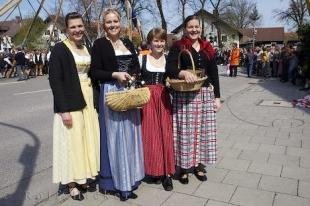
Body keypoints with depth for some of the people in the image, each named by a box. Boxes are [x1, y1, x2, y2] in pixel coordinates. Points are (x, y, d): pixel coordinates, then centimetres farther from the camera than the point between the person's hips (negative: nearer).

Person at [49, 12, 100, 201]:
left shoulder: (87, 49, 11)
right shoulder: (59, 49, -8)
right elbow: (55, 80, -14)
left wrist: (95, 102, 11)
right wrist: (64, 109, -19)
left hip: (88, 101, 6)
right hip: (70, 103, -6)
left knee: (88, 139, 12)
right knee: (73, 141, 2)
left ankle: (84, 177, 28)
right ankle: (73, 183, 18)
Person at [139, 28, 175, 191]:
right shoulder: (142, 58, 4)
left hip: (163, 99, 2)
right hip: (147, 99, -1)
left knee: (165, 132, 0)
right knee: (149, 133, 2)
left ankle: (166, 172, 11)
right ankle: (152, 170, 18)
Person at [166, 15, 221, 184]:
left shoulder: (208, 48, 13)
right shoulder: (178, 47, 1)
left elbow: (214, 74, 12)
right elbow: (169, 68, -12)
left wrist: (217, 97, 7)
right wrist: (184, 72, -32)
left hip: (205, 94, 4)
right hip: (184, 95, -4)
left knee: (202, 129, 8)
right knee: (185, 130, -2)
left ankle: (198, 164, 24)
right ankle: (182, 167, 13)